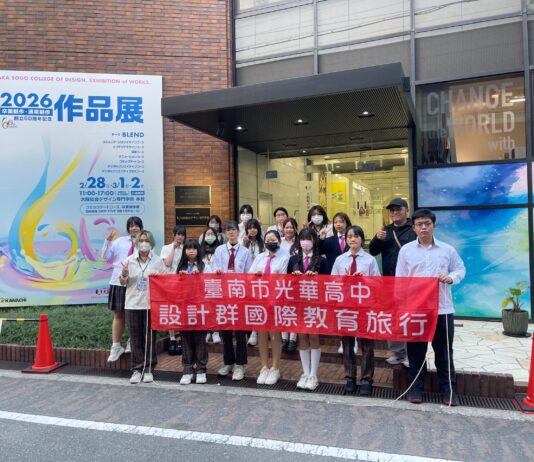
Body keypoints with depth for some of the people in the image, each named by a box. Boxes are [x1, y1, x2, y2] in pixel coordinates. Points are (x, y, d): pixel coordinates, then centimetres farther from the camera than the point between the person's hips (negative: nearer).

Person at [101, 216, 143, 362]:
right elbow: (106, 257, 5)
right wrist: (108, 241, -5)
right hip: (119, 281, 2)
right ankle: (116, 346, 17)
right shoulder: (120, 240, 6)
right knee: (119, 314, 8)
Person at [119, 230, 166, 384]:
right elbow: (123, 283, 7)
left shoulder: (158, 261, 1)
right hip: (133, 304, 1)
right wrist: (124, 275, -14)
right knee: (135, 338, 5)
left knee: (149, 338, 4)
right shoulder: (129, 260, 3)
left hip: (151, 304, -1)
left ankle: (148, 369, 16)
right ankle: (136, 369, 16)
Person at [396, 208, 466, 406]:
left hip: (442, 308, 0)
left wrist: (451, 277, -10)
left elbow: (461, 269, 13)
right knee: (416, 350, 9)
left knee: (444, 351, 7)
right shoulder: (406, 250, 3)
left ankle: (449, 389, 19)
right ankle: (415, 387, 21)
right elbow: (399, 279, 2)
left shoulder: (447, 249, 4)